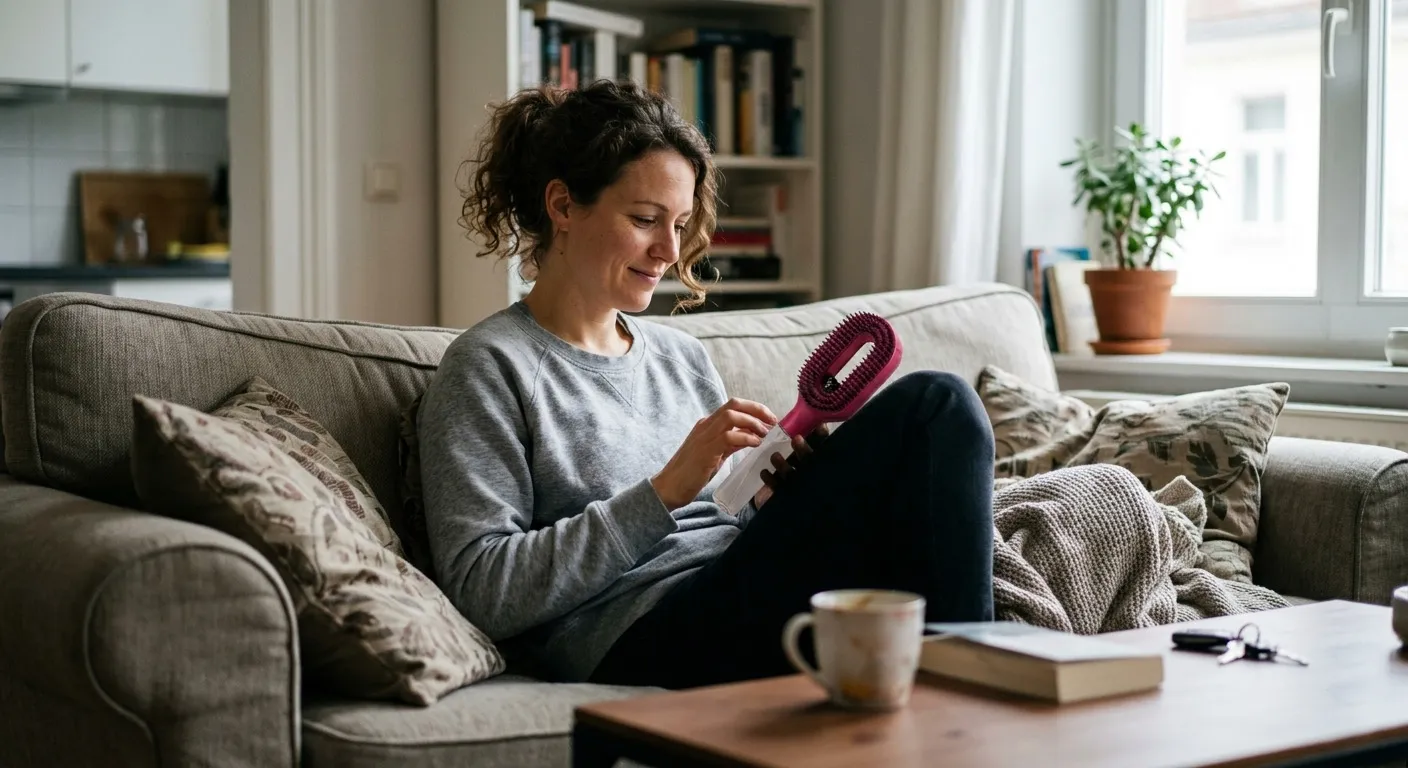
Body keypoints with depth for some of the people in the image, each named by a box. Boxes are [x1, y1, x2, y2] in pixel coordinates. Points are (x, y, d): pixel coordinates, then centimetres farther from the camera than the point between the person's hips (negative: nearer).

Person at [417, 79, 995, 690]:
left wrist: (779, 499, 0)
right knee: (933, 409, -18)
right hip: (640, 645, -8)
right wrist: (665, 491, -15)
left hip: (739, 607, 8)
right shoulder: (489, 367, 1)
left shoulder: (683, 356, 23)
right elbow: (480, 591, -10)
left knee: (935, 404, -15)